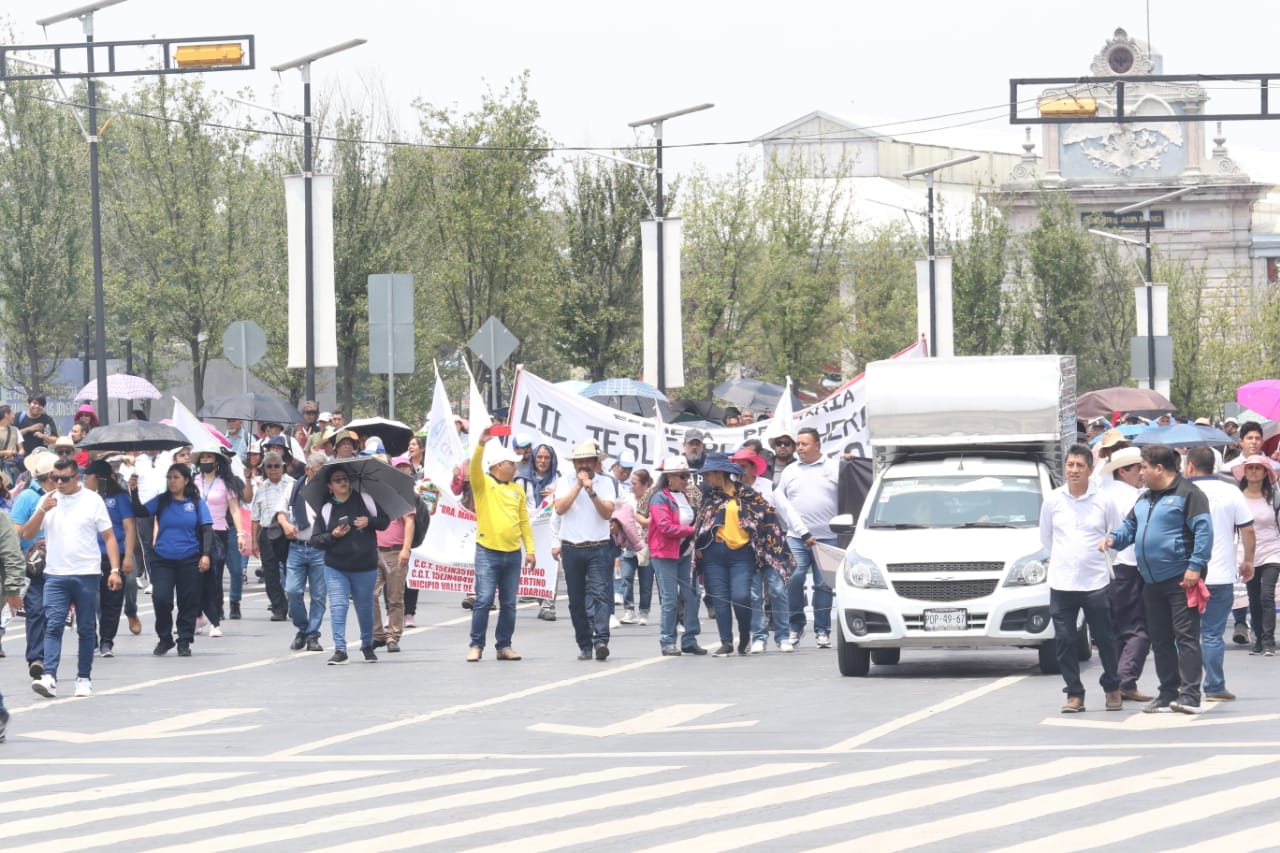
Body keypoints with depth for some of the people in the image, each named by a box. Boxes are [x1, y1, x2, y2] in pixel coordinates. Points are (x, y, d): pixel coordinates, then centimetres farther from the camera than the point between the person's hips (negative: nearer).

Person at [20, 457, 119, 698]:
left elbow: (109, 537, 3)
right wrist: (43, 510, -11)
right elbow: (27, 534, 4)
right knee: (53, 626, -10)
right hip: (55, 575, 1)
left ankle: (84, 679, 13)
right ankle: (49, 677, -19)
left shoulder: (92, 500, 2)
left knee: (86, 629, 5)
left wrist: (115, 570, -7)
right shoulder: (48, 500, 9)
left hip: (86, 575, -1)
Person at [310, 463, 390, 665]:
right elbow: (315, 540, 0)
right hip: (335, 568, 0)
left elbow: (384, 521, 7)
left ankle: (367, 646, 31)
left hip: (365, 567, 1)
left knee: (365, 607, 11)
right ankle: (340, 650, -9)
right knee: (338, 606, -11)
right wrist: (332, 536, -17)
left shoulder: (364, 499, 0)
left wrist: (369, 522, -13)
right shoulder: (326, 509, -1)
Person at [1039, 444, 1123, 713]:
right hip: (1061, 583, 1)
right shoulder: (1052, 501, 2)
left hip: (1097, 582, -1)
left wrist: (1094, 557, 11)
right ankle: (1074, 694, 9)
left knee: (1105, 640, 5)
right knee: (1064, 641, 0)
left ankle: (1112, 687, 24)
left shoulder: (1103, 501, -2)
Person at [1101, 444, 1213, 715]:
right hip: (1152, 581, 9)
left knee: (1186, 636, -11)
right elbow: (1130, 527, 25)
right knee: (1160, 640, 9)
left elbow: (1203, 531, -12)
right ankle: (1168, 694, 15)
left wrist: (1195, 565, -19)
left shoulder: (1187, 493, -7)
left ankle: (1190, 695, -15)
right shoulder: (1144, 499, 20)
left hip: (1180, 580, -9)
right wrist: (1113, 538, 3)